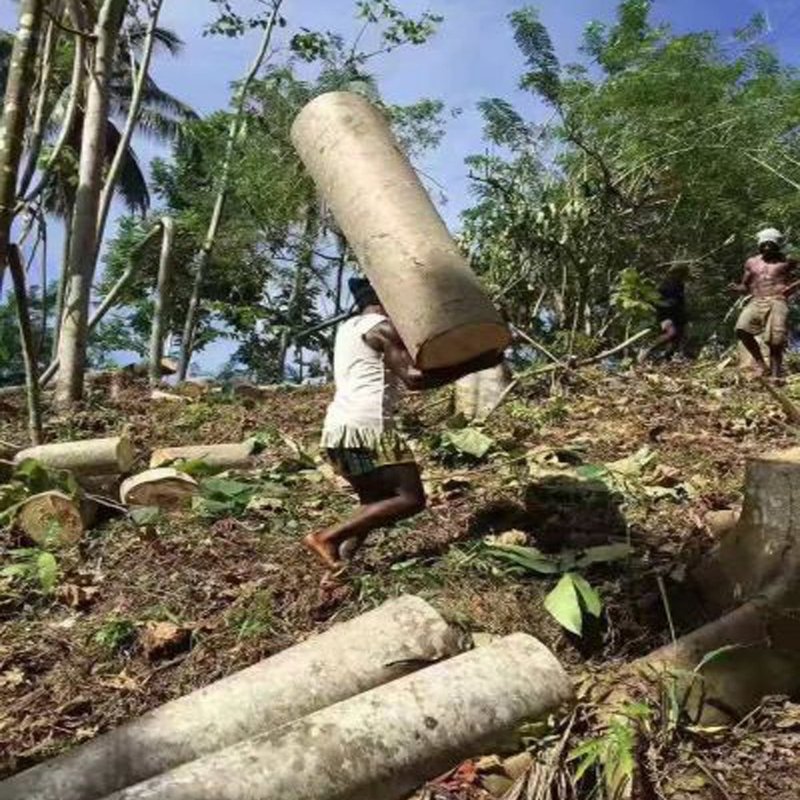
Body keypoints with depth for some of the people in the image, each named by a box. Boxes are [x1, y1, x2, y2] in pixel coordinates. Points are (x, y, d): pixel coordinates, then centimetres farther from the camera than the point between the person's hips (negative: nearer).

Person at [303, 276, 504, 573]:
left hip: (338, 429, 10)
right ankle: (327, 537, -11)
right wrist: (474, 364, -11)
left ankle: (339, 563, 4)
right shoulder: (382, 328, -3)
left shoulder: (348, 327, 24)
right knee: (411, 499, -7)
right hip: (366, 426, -10)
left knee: (375, 502, 20)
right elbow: (414, 378, -13)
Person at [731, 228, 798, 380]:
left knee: (775, 342, -16)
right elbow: (745, 287, 25)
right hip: (756, 302, 3)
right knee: (742, 329, -24)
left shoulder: (787, 261, 12)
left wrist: (793, 287, -10)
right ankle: (761, 364, -13)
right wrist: (737, 288, 2)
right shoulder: (752, 262, 20)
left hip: (777, 301, -3)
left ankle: (775, 376, -10)